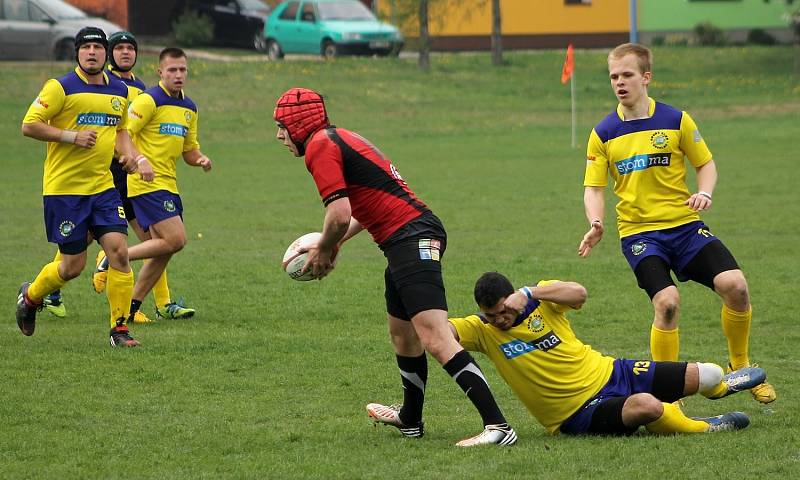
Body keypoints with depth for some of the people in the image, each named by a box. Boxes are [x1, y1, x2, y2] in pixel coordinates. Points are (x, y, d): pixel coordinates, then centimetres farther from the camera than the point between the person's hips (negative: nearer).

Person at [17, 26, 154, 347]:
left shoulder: (119, 91, 10)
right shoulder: (61, 88, -9)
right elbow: (29, 125, -12)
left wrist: (137, 158, 9)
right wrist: (72, 136, -18)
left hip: (102, 186, 5)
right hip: (64, 188, -5)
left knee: (119, 250, -10)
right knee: (73, 266, 0)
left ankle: (119, 328, -1)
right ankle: (31, 296, 31)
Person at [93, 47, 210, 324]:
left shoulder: (189, 108, 15)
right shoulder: (149, 101, -10)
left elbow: (189, 149, 22)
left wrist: (200, 160, 0)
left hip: (168, 185, 9)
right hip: (147, 184, -9)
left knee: (162, 250, 7)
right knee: (175, 239, -17)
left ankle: (133, 305, 14)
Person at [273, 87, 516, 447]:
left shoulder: (320, 147, -8)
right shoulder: (342, 138, 23)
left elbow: (340, 215, -16)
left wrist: (322, 251, 2)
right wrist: (333, 243, 27)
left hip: (412, 241, -11)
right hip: (416, 235, 11)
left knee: (436, 340, -19)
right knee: (402, 335, 26)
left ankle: (497, 426, -27)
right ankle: (410, 418, 43)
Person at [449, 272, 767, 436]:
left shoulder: (541, 299, -7)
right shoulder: (482, 331, -8)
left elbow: (578, 293, -28)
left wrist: (530, 292, -36)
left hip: (607, 373, 3)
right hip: (580, 413, -3)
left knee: (706, 376, 2)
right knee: (645, 406, -36)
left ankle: (717, 384, 43)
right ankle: (704, 427, -6)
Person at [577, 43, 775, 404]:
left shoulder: (676, 120, 1)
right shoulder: (603, 134, 3)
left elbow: (706, 164, 9)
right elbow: (593, 187, 5)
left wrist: (704, 193, -13)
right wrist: (596, 224, -14)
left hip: (684, 224, 1)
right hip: (638, 232, -1)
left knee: (734, 285, -18)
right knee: (667, 303, -22)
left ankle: (740, 365, 7)